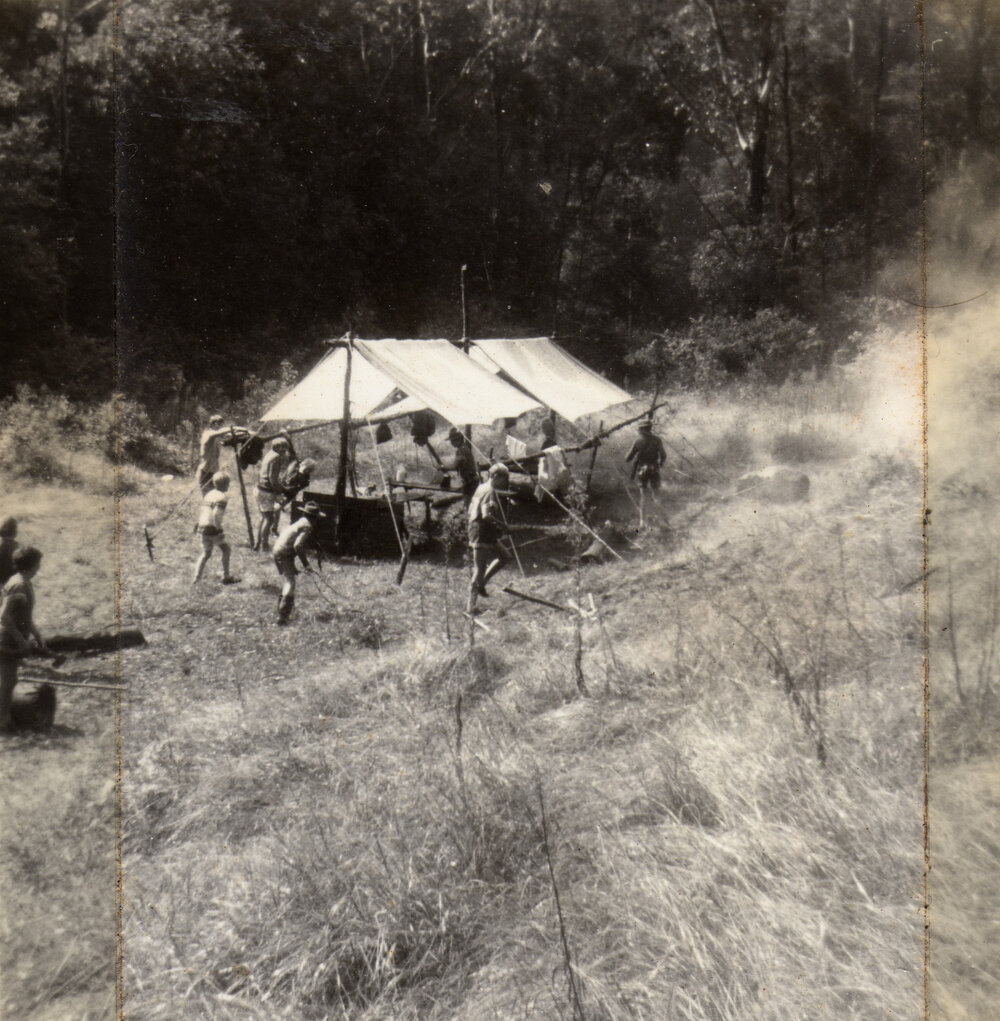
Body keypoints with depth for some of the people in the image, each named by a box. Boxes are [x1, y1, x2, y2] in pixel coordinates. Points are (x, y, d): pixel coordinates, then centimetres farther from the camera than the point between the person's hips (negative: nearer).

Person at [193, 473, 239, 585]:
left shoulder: (209, 494, 15)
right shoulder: (222, 497, -12)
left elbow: (202, 512, 16)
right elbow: (216, 514, -25)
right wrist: (219, 529, -15)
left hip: (202, 527, 8)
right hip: (212, 528, -8)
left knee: (206, 553, 18)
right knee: (226, 549, 11)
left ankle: (196, 578, 12)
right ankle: (226, 577, 16)